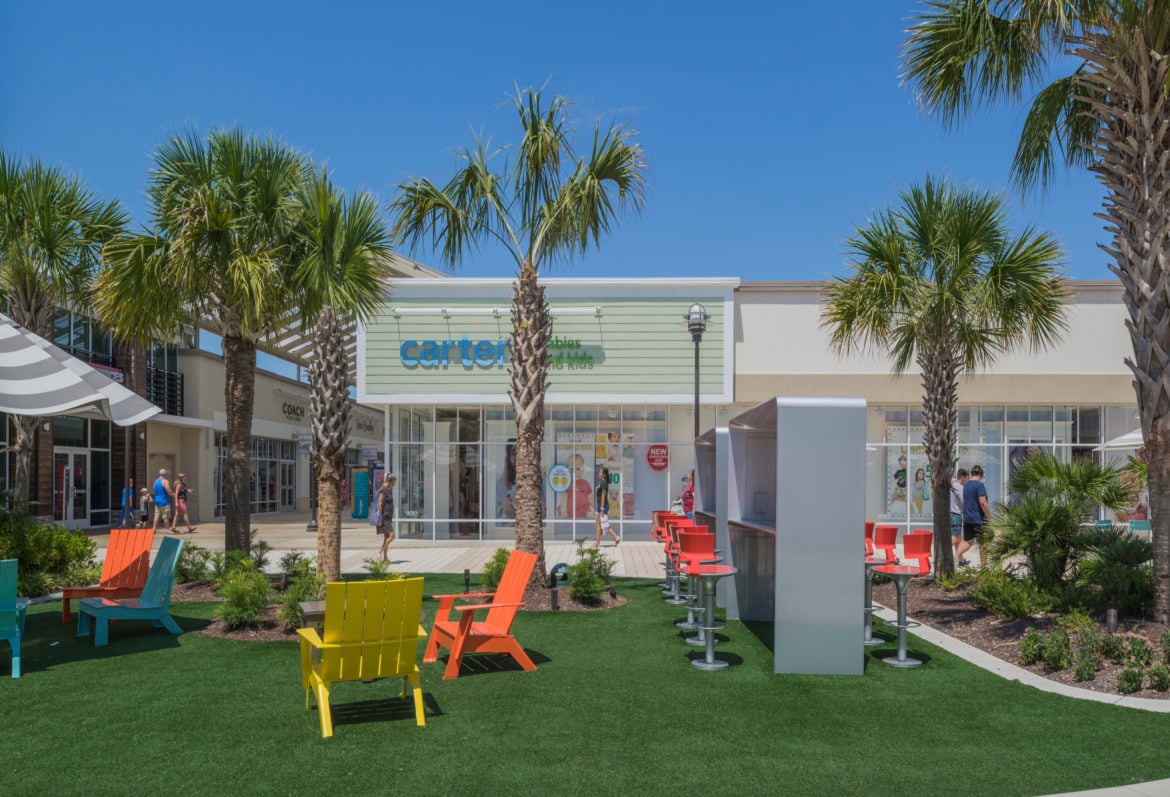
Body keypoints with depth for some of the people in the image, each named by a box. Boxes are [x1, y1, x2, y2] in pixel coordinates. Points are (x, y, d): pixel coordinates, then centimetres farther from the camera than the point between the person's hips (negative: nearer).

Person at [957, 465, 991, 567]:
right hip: (979, 518, -6)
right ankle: (983, 565, 15)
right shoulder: (980, 485, -13)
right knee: (983, 543, 7)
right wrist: (990, 516, -14)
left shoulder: (966, 485, 11)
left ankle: (956, 554, -17)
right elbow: (982, 502, -20)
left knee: (967, 541, 8)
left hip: (967, 518, 7)